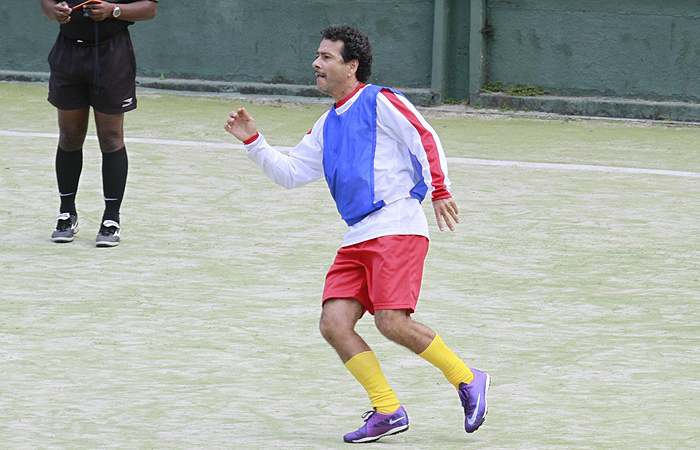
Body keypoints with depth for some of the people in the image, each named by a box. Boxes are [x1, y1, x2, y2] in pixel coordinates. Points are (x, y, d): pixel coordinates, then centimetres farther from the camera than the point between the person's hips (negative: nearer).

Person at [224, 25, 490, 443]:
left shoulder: (379, 101, -1)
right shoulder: (327, 126, 22)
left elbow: (425, 138, -8)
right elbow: (290, 172, 25)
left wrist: (439, 190, -16)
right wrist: (253, 141, 15)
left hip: (397, 228, -8)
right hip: (358, 237, 8)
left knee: (392, 322, -19)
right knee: (334, 324, -8)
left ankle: (467, 379, 0)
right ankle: (387, 411, -1)